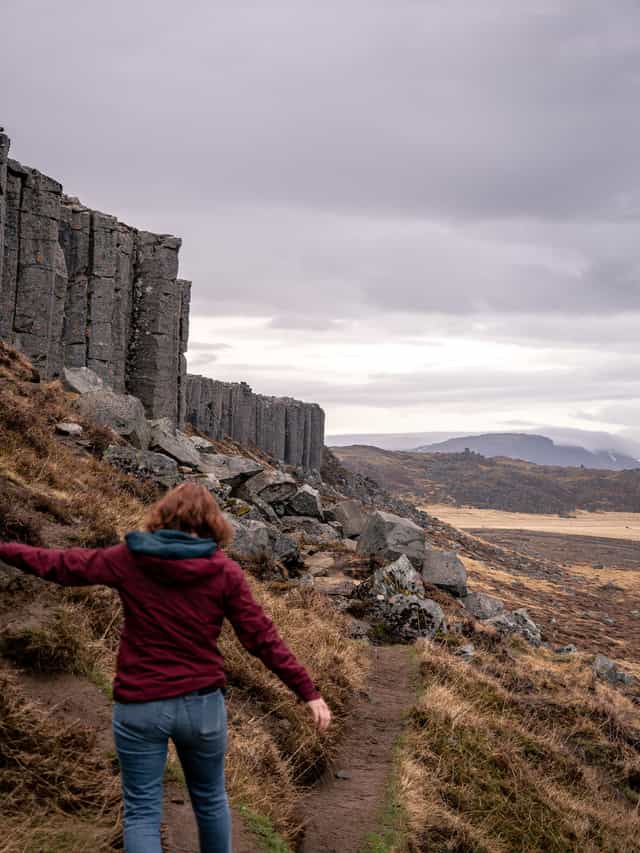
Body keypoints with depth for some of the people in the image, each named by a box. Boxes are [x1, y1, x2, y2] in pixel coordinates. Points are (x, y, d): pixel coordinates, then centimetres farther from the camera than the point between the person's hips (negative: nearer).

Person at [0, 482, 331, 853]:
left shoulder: (129, 559, -4)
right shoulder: (225, 570, -6)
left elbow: (60, 564, 6)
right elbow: (263, 638, -7)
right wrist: (309, 692, -3)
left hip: (139, 705, 0)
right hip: (203, 703, 1)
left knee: (142, 813, 8)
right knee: (211, 799, 22)